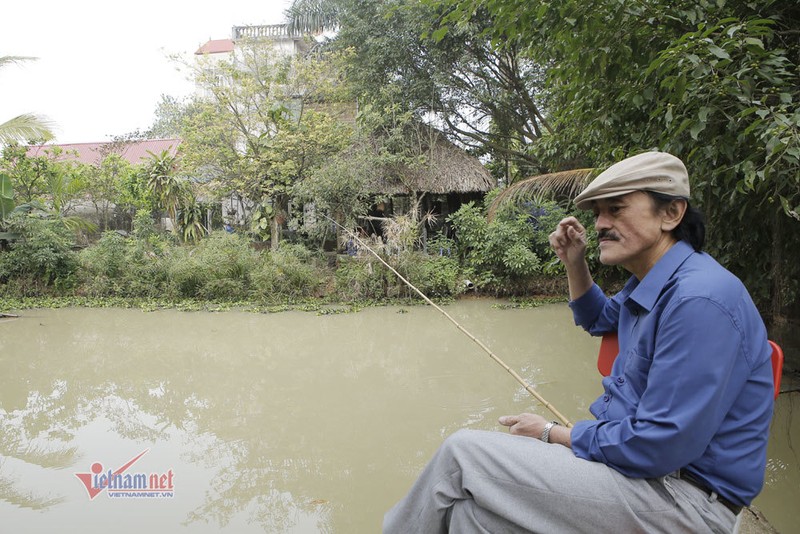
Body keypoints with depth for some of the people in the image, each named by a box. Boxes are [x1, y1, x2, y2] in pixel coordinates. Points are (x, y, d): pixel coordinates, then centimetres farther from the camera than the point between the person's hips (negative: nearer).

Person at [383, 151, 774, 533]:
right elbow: (598, 320, 30)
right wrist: (574, 263, 12)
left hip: (681, 493, -9)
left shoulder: (701, 299, -24)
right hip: (630, 448, 9)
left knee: (463, 453, -15)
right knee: (474, 501, -4)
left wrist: (552, 433, -12)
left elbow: (660, 444, -25)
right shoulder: (650, 282, 7)